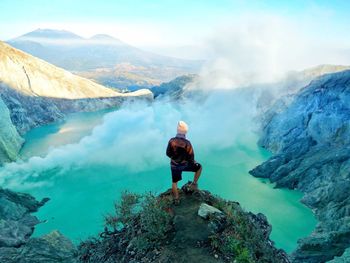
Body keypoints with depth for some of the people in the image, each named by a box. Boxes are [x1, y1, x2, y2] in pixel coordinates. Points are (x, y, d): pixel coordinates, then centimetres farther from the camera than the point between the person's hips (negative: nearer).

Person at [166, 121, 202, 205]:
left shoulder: (171, 141, -17)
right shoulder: (187, 143, -23)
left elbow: (168, 153, -5)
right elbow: (191, 157, -17)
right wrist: (193, 162, 7)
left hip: (174, 165, 3)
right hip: (185, 165, -2)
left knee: (174, 182, 20)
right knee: (199, 167, 23)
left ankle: (176, 200, 33)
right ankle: (194, 183, 26)